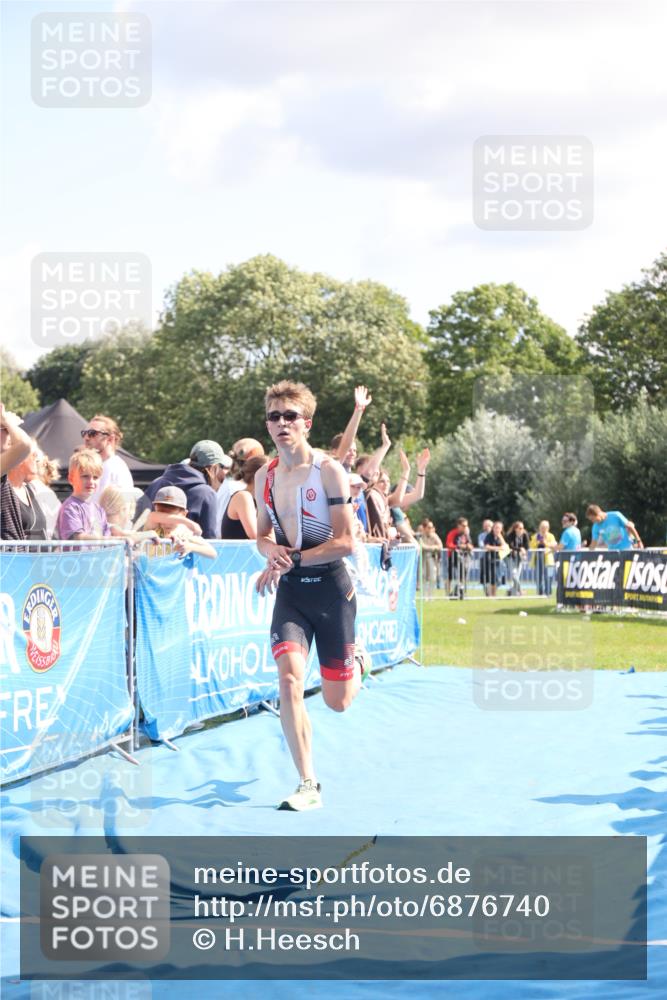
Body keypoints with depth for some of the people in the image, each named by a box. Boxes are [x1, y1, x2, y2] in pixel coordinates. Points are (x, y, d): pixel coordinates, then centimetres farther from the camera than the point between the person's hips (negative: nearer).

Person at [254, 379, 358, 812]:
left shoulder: (329, 470, -12)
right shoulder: (265, 476, 5)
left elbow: (346, 541, -16)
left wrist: (293, 559, -20)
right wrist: (271, 550, -7)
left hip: (331, 589, -3)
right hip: (289, 592, 3)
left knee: (337, 702, 5)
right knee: (289, 680, -18)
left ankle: (355, 664, 43)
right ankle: (309, 786, -11)